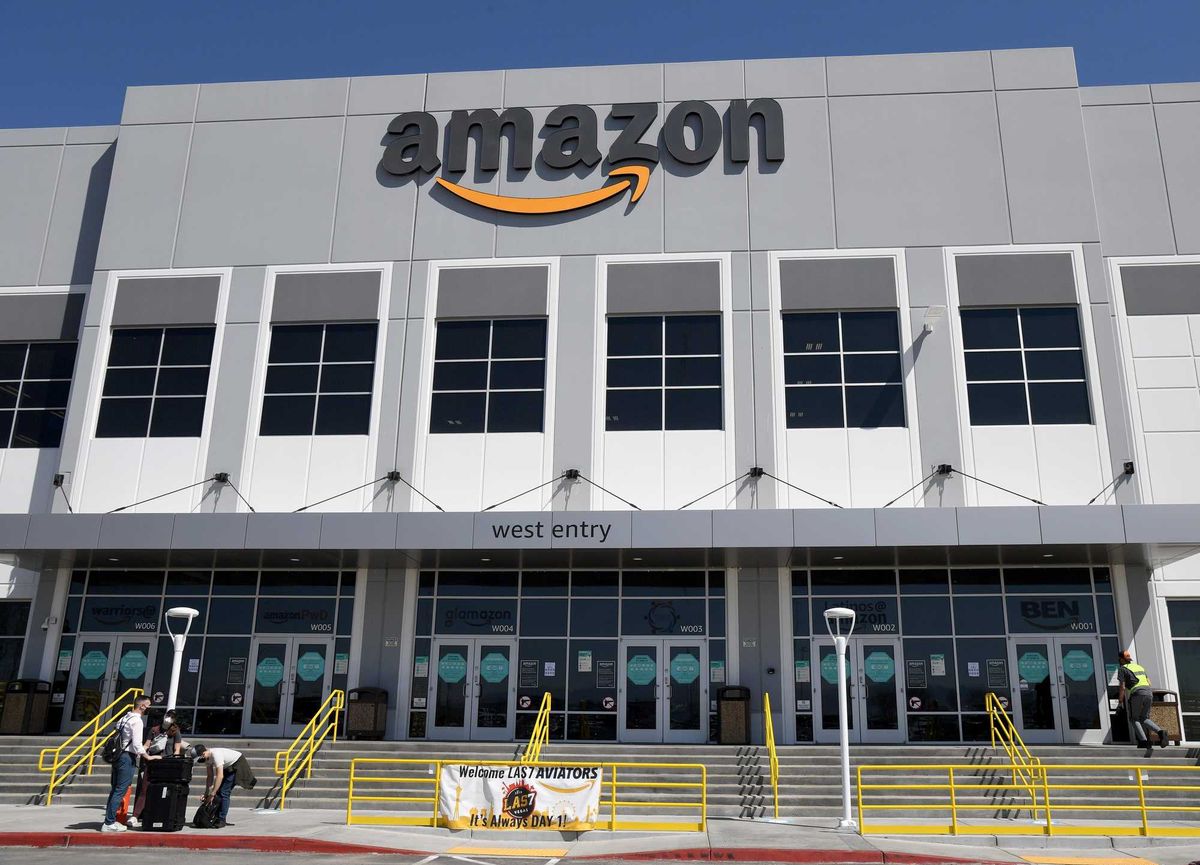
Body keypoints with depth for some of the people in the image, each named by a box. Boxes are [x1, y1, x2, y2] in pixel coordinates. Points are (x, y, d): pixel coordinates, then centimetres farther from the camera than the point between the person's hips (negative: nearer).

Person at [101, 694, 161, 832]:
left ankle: (110, 820, 18)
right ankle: (109, 823, -4)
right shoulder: (136, 720, -12)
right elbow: (137, 744, -16)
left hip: (119, 756, 9)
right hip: (127, 758, -9)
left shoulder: (125, 718, 16)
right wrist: (148, 757, -7)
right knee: (120, 791, -6)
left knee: (115, 790, 14)